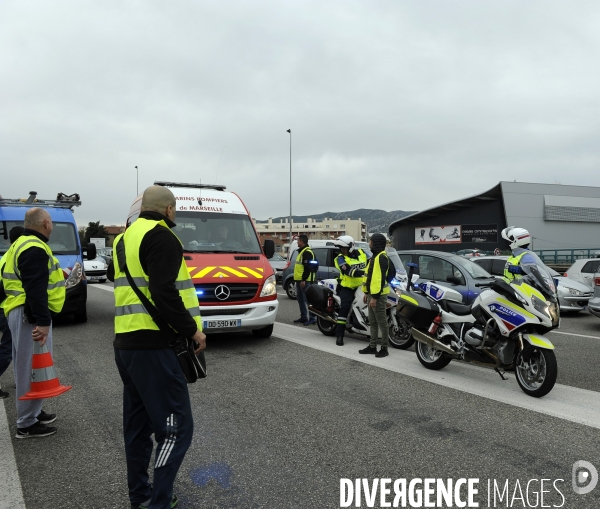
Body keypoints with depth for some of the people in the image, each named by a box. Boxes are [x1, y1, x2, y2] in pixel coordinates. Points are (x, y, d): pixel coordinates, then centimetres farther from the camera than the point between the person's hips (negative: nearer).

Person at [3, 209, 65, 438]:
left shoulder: (24, 244, 17)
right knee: (32, 367, -4)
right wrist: (42, 321, -28)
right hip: (30, 315, -11)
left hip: (24, 312, 11)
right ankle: (27, 423, 4)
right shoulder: (34, 249, -18)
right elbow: (35, 289, -26)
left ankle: (33, 413, 30)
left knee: (30, 367, 18)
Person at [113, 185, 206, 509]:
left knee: (138, 424, 18)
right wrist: (192, 330, -12)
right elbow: (164, 293, -22)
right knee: (176, 428, -4)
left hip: (125, 342, 10)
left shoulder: (126, 237, 19)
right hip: (152, 346, -10)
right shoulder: (160, 237, -11)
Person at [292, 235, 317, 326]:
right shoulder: (302, 251, 19)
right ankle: (303, 317, 22)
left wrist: (303, 280, -24)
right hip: (299, 280, 11)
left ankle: (312, 318, -9)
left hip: (305, 280, -11)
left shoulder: (307, 252, -14)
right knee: (300, 298, 15)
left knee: (308, 299, -10)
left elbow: (307, 267, -22)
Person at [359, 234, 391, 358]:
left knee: (381, 322, -3)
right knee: (373, 322, 15)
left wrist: (375, 296, -24)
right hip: (372, 294, 10)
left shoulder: (381, 257, -15)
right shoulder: (374, 256, 17)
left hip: (378, 295, -10)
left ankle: (384, 348, 4)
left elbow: (381, 278, -22)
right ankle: (372, 346, 22)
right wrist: (367, 293, 20)